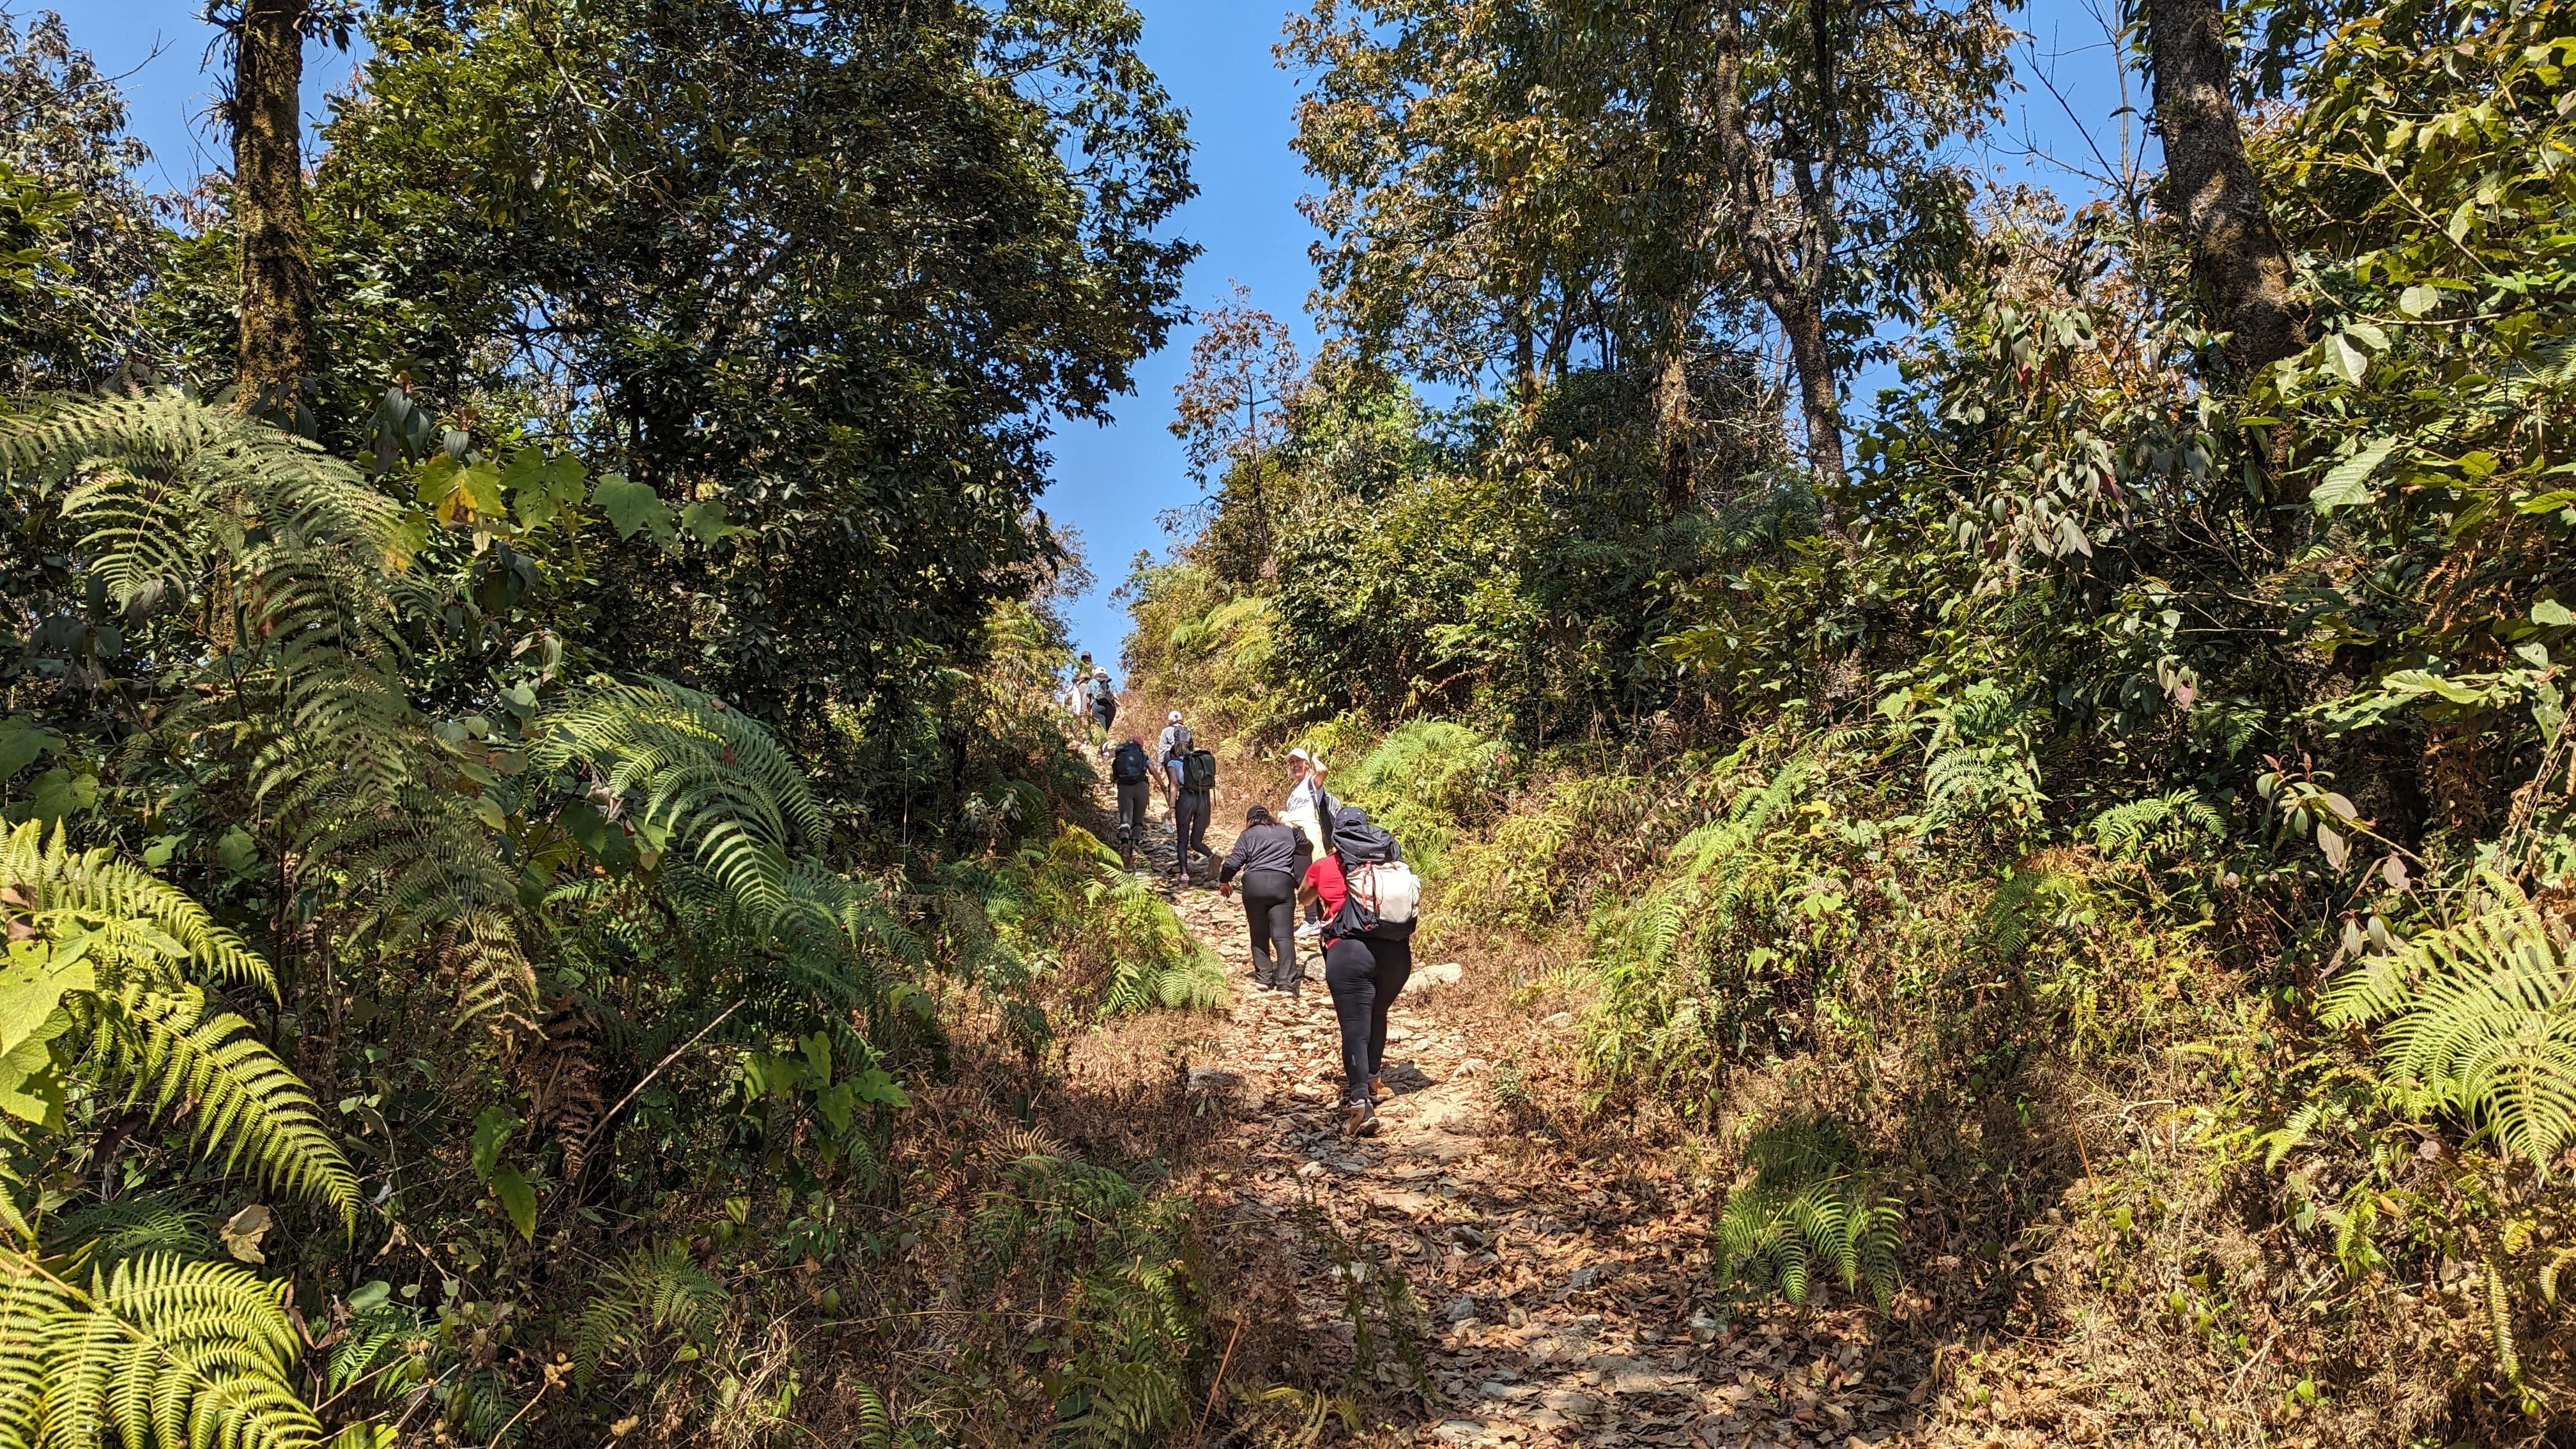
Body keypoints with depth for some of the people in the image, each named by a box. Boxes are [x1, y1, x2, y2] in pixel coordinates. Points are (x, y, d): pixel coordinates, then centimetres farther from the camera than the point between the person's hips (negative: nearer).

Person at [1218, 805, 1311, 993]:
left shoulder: (1248, 834, 15)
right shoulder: (1288, 832, 24)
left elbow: (1233, 863, 5)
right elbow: (1307, 848, 41)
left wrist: (1223, 881, 22)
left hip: (1254, 883, -1)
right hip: (1282, 883, 1)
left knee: (1259, 934, 15)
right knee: (1283, 935, -5)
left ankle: (1263, 977, 14)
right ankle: (1286, 983, -16)